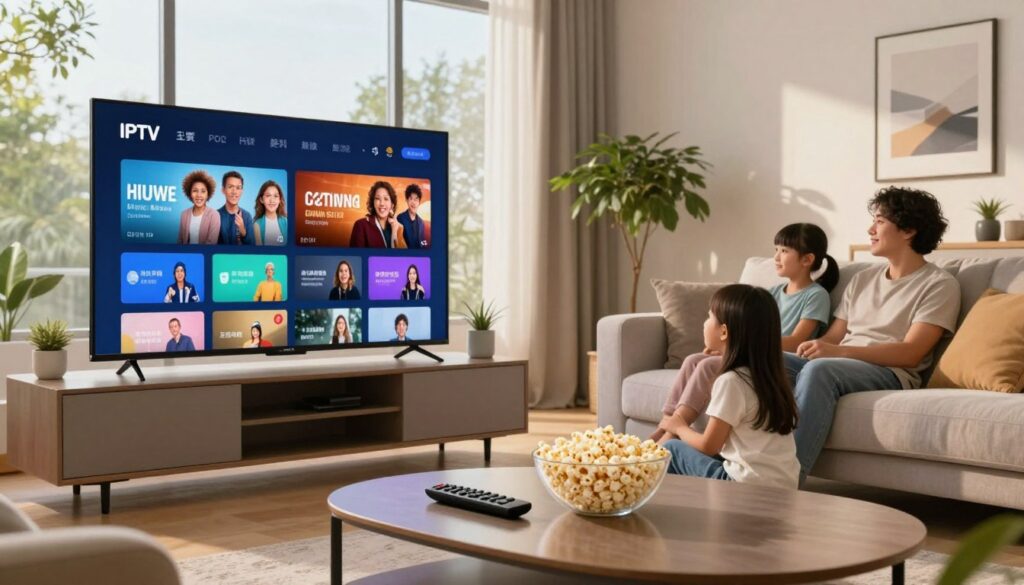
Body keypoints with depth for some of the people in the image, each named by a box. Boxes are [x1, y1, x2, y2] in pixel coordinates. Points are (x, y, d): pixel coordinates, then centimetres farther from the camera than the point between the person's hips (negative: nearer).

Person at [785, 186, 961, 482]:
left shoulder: (938, 284, 2)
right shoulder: (862, 279, 23)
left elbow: (910, 353, -11)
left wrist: (840, 351, -23)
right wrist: (812, 348, -8)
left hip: (891, 374, -6)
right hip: (838, 365, 6)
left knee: (819, 369, -37)